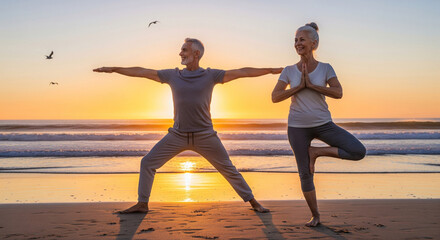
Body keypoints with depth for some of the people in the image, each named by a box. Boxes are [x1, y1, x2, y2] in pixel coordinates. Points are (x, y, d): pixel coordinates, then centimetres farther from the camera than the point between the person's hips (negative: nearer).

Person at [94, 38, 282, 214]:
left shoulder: (210, 75, -2)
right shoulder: (172, 75, 5)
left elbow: (242, 72, -5)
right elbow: (142, 72, 8)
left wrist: (272, 70, -8)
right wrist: (113, 69, 10)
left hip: (205, 136, -2)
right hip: (177, 135, 3)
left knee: (228, 169, 2)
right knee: (147, 163, -1)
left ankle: (253, 202, 15)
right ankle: (142, 204, 13)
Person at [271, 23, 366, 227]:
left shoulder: (326, 68, 0)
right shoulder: (289, 71, 2)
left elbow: (338, 93, -14)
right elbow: (275, 97, -7)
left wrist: (311, 85, -18)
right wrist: (299, 86, -14)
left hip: (323, 124, 1)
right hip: (298, 127, 0)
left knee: (359, 152, -15)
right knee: (305, 173, 0)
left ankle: (316, 152, 1)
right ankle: (315, 215, 19)